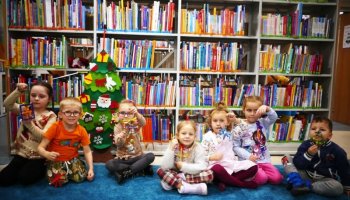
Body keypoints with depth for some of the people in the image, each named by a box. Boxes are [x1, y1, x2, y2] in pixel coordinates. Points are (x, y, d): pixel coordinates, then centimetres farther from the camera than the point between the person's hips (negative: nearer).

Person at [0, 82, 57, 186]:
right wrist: (18, 91, -19)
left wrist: (29, 123, -28)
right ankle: (24, 168, 22)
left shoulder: (50, 116, -9)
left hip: (38, 156, -4)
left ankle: (40, 170, 11)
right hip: (22, 153, 4)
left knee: (24, 178, -19)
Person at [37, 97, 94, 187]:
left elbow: (87, 151, -4)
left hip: (73, 160, 2)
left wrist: (91, 168, -15)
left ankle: (68, 172, 15)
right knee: (58, 181, -24)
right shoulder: (55, 127, -16)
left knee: (80, 177, -18)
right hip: (56, 161, -2)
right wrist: (47, 154, -40)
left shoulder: (81, 131, -9)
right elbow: (40, 147, -16)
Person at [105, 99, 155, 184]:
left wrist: (137, 113, -52)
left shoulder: (135, 124, -4)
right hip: (122, 158, 0)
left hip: (137, 156, 0)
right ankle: (142, 169, -23)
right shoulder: (117, 127, -4)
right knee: (109, 164, -28)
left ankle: (126, 173, -21)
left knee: (151, 156, -26)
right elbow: (118, 145, -13)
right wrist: (119, 138, -37)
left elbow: (143, 123, -30)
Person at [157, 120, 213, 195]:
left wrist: (183, 166, -23)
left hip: (193, 175, 0)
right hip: (176, 174, 1)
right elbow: (165, 167, -19)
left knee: (209, 174, -27)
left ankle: (171, 182, -23)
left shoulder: (198, 148, -12)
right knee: (160, 170, -22)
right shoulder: (173, 146, -10)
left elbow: (202, 167, -23)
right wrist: (171, 149, -28)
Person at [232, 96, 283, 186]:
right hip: (248, 161, -4)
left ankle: (260, 172, 15)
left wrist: (267, 109, -35)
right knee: (261, 178, -24)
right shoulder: (239, 127, -8)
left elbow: (274, 117, -15)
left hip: (264, 160, 5)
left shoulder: (262, 123, 3)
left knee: (277, 178, -7)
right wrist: (248, 156, -18)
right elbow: (236, 147, -6)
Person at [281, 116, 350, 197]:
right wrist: (308, 154, -28)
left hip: (324, 179, 0)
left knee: (338, 188, -33)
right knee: (286, 158, -11)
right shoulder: (306, 145, -8)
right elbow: (297, 164, -14)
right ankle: (297, 181, -30)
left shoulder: (337, 151, -10)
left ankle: (306, 186, -23)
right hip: (306, 174, 1)